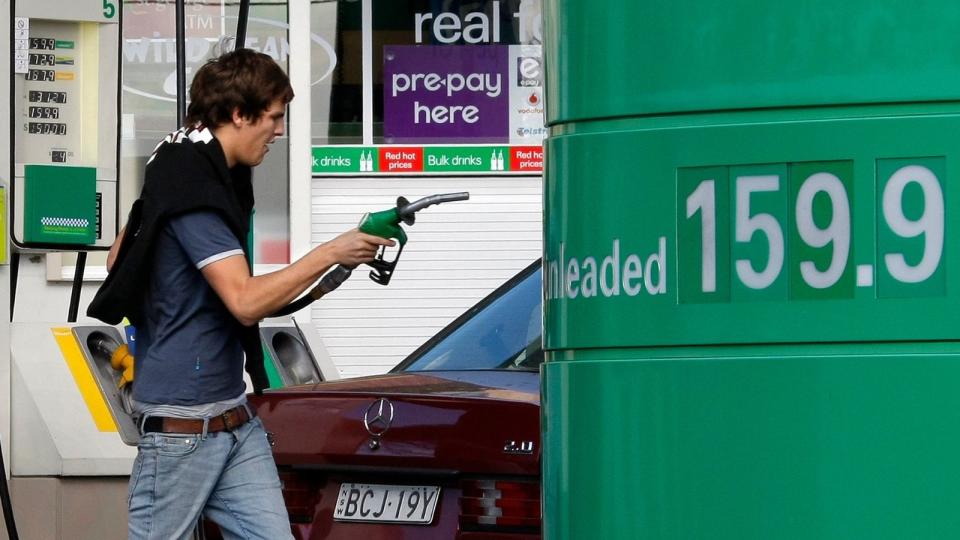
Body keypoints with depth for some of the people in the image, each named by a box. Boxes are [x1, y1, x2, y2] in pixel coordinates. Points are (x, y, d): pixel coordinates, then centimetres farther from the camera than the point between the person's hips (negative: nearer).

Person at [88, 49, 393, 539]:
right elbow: (246, 301, -24)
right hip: (183, 421, -9)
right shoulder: (192, 190, -17)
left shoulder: (186, 172, 14)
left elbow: (118, 259, 25)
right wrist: (330, 255, -18)